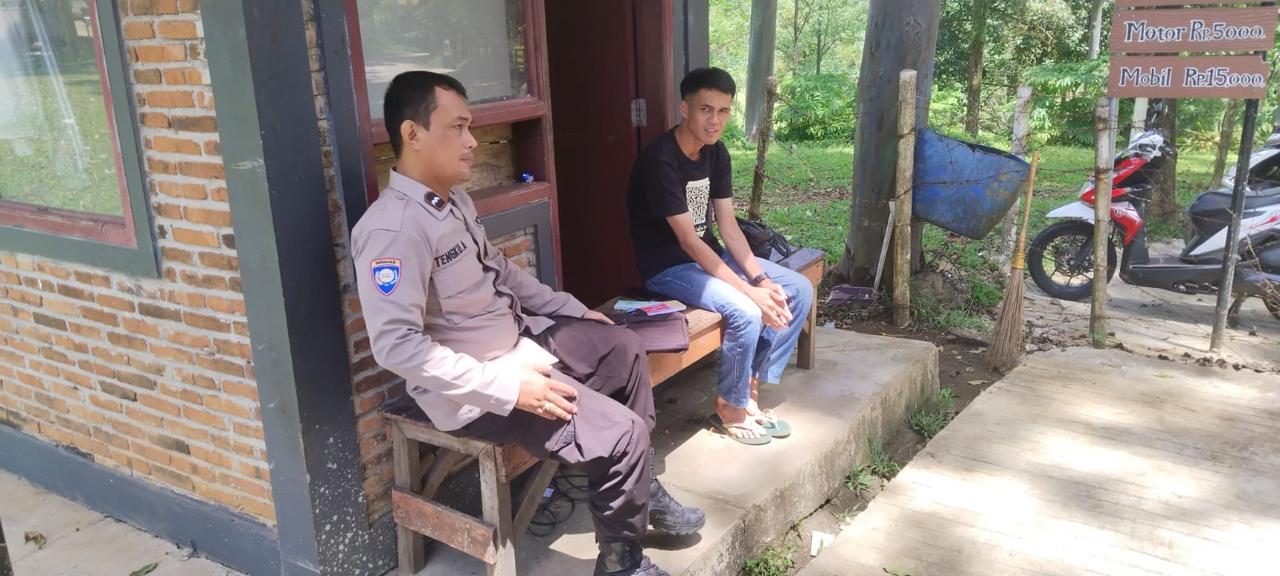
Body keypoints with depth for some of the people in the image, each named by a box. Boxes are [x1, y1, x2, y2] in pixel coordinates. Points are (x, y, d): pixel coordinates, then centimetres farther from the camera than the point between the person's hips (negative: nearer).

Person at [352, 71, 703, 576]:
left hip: (516, 339, 11)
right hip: (475, 384, -10)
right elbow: (397, 345, -31)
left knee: (623, 348, 20)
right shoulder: (393, 228, -26)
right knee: (622, 433, -16)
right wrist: (508, 387, -32)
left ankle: (640, 489, 31)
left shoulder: (455, 200, 6)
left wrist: (575, 311, 17)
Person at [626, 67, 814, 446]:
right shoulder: (660, 160, -23)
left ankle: (751, 387, 6)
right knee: (746, 312, -29)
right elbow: (688, 241, -26)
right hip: (667, 266, -8)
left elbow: (728, 225, 1)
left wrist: (760, 278, -13)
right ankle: (730, 407, -4)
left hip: (707, 254, 9)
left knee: (799, 290, -1)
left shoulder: (716, 152, 2)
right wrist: (749, 290, -28)